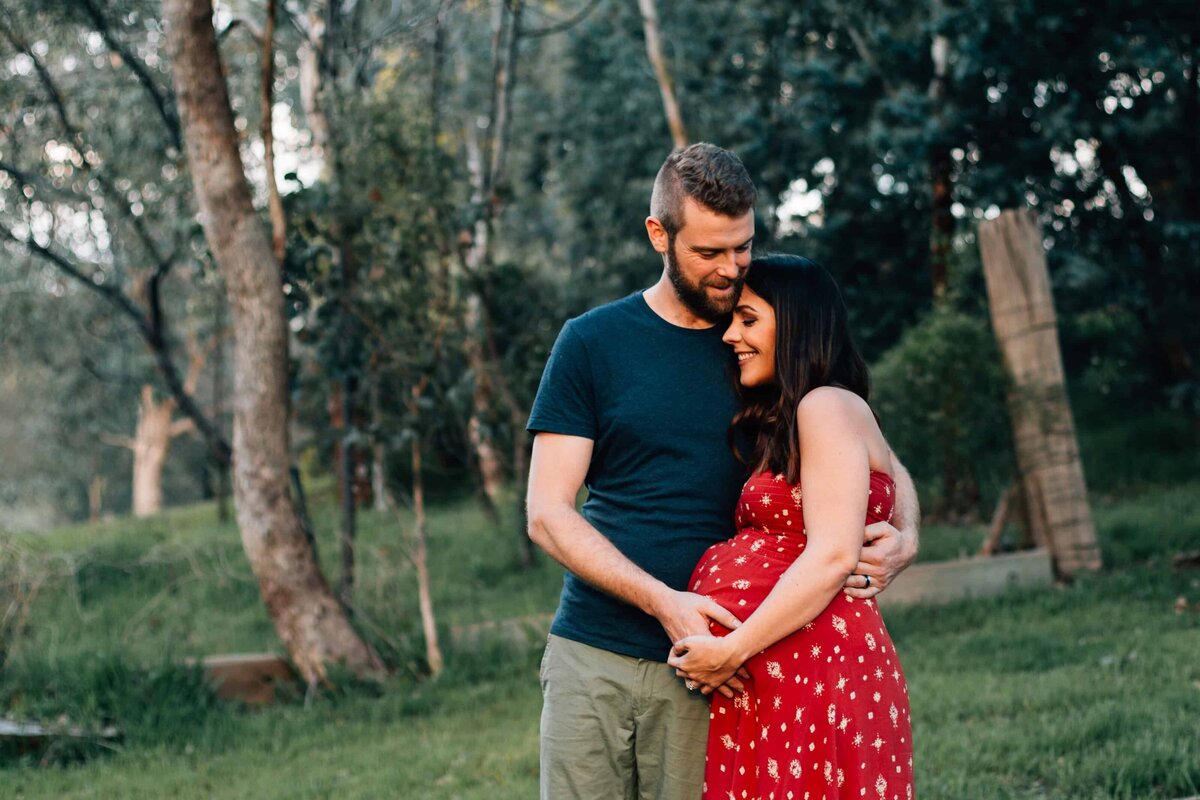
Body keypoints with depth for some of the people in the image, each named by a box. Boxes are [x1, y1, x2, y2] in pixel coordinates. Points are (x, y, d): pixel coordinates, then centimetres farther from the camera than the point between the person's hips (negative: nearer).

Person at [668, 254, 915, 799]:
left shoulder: (828, 407, -7)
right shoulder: (782, 422, 23)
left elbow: (833, 558, -17)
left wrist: (731, 650, -17)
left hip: (817, 671, -9)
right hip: (771, 679, 9)